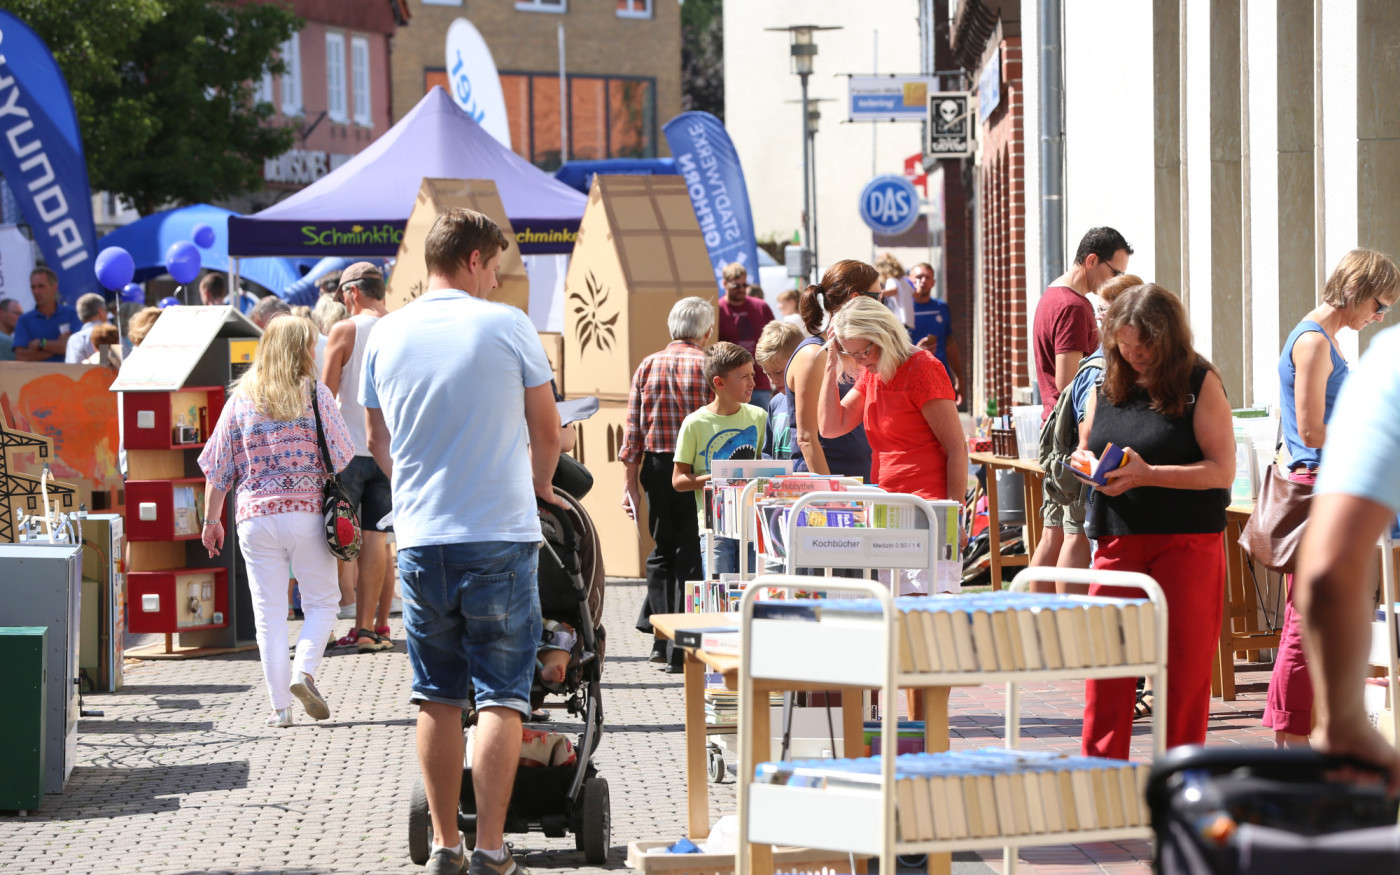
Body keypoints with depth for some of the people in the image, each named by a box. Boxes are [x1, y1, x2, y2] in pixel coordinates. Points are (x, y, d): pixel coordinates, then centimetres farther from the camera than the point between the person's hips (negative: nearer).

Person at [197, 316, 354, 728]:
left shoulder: (241, 398, 5)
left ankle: (280, 705, 2)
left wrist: (212, 519, 15)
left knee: (269, 613, 5)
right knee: (321, 601, 11)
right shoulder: (315, 393, -1)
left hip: (255, 517, 2)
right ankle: (303, 672, -12)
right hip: (307, 510, -2)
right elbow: (340, 454, 0)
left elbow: (217, 466, 7)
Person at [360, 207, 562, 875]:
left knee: (437, 698, 11)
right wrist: (539, 488, 24)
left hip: (421, 541, 3)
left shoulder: (387, 335, 5)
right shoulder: (507, 327, -5)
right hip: (501, 538, -3)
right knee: (500, 696, 0)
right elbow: (547, 431, 4)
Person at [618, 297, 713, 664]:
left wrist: (630, 482, 6)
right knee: (692, 552, 2)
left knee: (663, 548, 16)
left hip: (657, 468, 4)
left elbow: (633, 430, 3)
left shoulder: (647, 366, 6)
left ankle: (660, 636, 14)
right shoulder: (708, 366, -5)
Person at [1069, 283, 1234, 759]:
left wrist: (1147, 475, -20)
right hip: (1117, 541, 4)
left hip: (1187, 543, -4)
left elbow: (1222, 470, -10)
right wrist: (1088, 465, -3)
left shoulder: (1199, 383, -4)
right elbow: (1083, 448, 22)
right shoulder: (1106, 385, 10)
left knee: (1184, 669, 0)